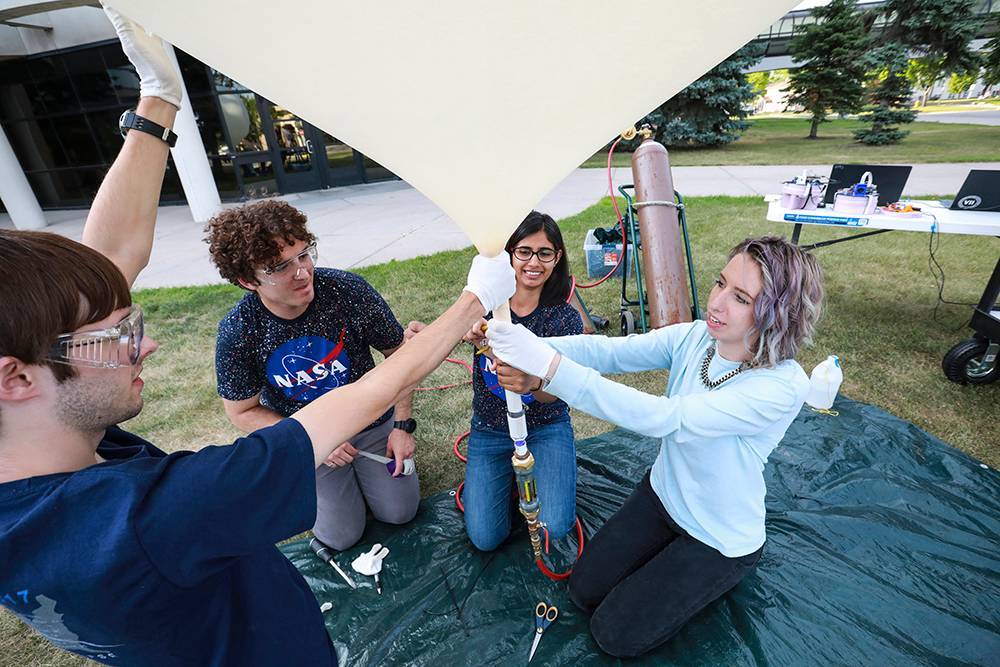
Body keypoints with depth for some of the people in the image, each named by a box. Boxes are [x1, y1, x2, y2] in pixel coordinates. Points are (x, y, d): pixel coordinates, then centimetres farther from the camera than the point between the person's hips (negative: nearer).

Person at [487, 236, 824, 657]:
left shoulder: (783, 387, -32)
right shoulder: (696, 337, -15)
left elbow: (664, 418, -43)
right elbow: (609, 350, -24)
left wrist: (550, 367, -51)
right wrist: (533, 351, -44)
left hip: (719, 539, -5)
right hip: (662, 494, 5)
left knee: (615, 635, 4)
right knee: (584, 592, 12)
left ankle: (711, 578, 22)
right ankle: (672, 560, 31)